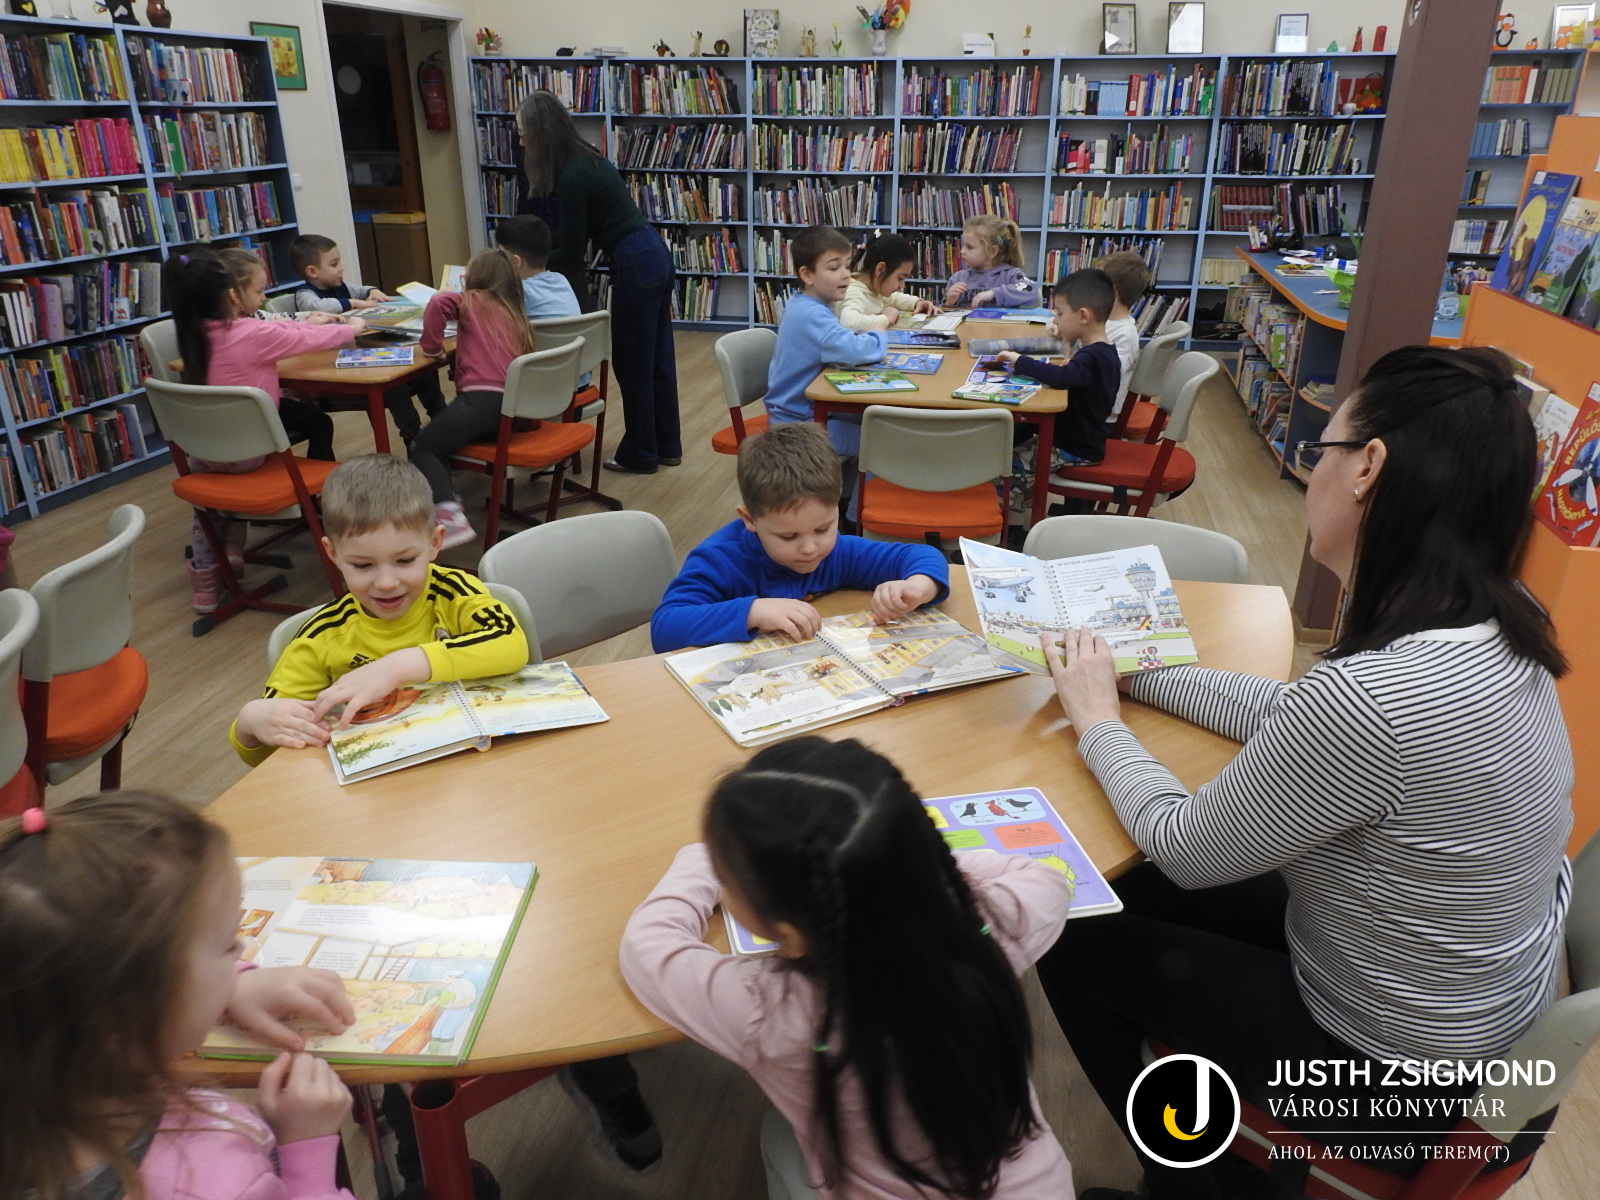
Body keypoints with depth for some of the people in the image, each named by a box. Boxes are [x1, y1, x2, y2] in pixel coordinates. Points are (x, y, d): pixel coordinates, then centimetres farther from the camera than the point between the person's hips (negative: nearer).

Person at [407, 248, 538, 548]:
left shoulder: (471, 301, 9)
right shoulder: (515, 314, 24)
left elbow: (438, 303, -11)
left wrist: (433, 346, 3)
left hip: (482, 398, -7)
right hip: (514, 406, 7)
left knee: (423, 448, 3)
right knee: (440, 436, 25)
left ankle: (450, 515, -19)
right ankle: (448, 502, 11)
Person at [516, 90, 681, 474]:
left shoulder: (572, 175, -17)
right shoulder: (584, 159, 12)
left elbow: (571, 252, -12)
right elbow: (574, 234, 19)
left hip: (635, 265, -9)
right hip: (654, 254, 9)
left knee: (632, 364, 3)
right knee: (656, 358, 15)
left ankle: (640, 455, 15)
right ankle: (668, 446, 26)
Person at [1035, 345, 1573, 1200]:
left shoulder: (1371, 696, -38)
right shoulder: (1492, 632, -10)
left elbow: (1185, 848, -23)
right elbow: (1293, 718, 5)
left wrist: (1098, 723, -7)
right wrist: (1134, 670, 9)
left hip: (1401, 1074, -7)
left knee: (1076, 939, 8)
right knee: (1133, 892, 18)